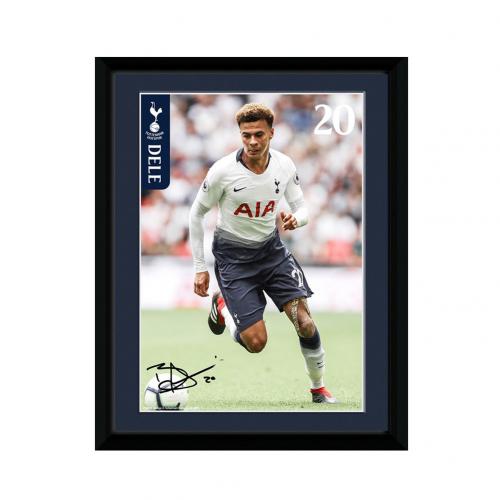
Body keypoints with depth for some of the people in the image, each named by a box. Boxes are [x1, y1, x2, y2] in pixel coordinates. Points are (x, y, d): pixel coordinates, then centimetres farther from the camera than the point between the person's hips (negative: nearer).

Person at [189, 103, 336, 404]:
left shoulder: (284, 165, -10)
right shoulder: (223, 171, -20)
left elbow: (302, 208, 3)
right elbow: (197, 213, -6)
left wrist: (295, 219, -24)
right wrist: (200, 268, -5)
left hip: (272, 249, 3)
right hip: (233, 256, -3)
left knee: (305, 322, -11)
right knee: (256, 343, -10)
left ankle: (319, 388, 10)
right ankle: (222, 306, 22)